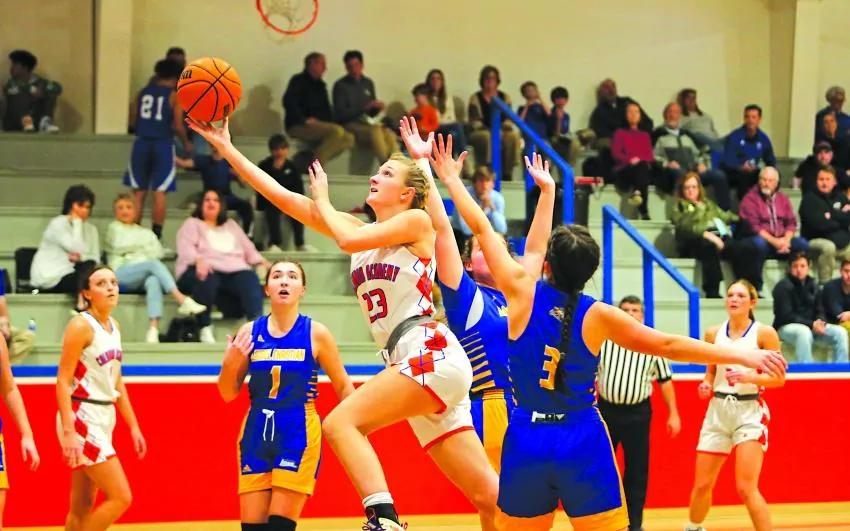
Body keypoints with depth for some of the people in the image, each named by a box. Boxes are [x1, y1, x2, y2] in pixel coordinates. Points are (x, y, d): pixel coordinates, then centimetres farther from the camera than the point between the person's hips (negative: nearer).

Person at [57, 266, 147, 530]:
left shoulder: (113, 326, 12)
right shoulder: (81, 326, -13)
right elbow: (63, 381, -17)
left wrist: (133, 426, 18)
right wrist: (68, 432, -24)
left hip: (104, 419, 8)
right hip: (82, 418, -8)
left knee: (83, 506, 9)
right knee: (120, 498, -12)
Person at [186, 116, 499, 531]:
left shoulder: (416, 221, 1)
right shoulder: (359, 228, 19)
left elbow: (349, 240, -15)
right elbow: (281, 196, 15)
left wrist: (322, 201, 4)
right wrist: (225, 146, 12)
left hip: (431, 355, -8)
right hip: (406, 362, 8)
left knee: (341, 423, -21)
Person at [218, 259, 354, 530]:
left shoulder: (316, 333, -2)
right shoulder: (249, 332, 5)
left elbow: (343, 386, 4)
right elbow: (228, 394, 9)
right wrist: (230, 364, -10)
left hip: (299, 433, -3)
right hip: (257, 432, 3)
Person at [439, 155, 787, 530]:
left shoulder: (523, 292, -5)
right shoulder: (598, 316, -5)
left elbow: (482, 229, 5)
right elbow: (668, 346, -1)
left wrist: (451, 179, 17)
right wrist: (742, 356, 4)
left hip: (527, 442, 1)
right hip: (583, 443, -1)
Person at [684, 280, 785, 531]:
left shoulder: (764, 333, -6)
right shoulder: (714, 333, 6)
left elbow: (779, 378, -5)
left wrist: (750, 377, -21)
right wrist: (706, 385, -1)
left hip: (750, 410, -4)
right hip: (718, 410, 4)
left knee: (746, 488, -16)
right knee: (702, 484, 10)